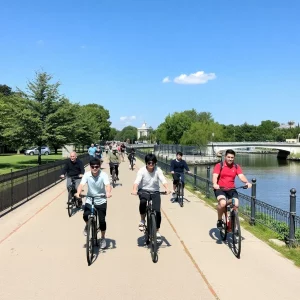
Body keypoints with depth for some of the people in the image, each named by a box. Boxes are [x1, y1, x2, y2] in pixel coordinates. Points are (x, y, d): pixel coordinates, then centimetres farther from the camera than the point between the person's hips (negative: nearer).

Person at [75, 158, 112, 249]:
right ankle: (87, 225, 17)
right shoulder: (87, 175, -9)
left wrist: (108, 192, -51)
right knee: (86, 215, -21)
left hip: (101, 201, -1)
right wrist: (78, 193, -42)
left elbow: (107, 185, -30)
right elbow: (81, 184, -22)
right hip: (89, 200, 1)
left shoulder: (103, 175, -15)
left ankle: (103, 238, 18)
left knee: (102, 220, -7)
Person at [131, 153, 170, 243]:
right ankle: (142, 220, -9)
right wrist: (134, 190, -47)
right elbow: (137, 181, -28)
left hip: (155, 191, 2)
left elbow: (163, 180, -24)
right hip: (143, 190, -1)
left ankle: (157, 232, 8)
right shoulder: (142, 170, -15)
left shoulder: (158, 170, -11)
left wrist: (167, 189, -44)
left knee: (157, 211, -11)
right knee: (143, 201, -36)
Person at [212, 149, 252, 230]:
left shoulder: (236, 167, 6)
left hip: (231, 190, 3)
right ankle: (219, 220, -3)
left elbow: (241, 176, -9)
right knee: (223, 203, -30)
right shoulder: (219, 165, -4)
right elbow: (215, 176, -16)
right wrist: (215, 184, -37)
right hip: (220, 189, -3)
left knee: (236, 204, -18)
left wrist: (247, 182, -30)